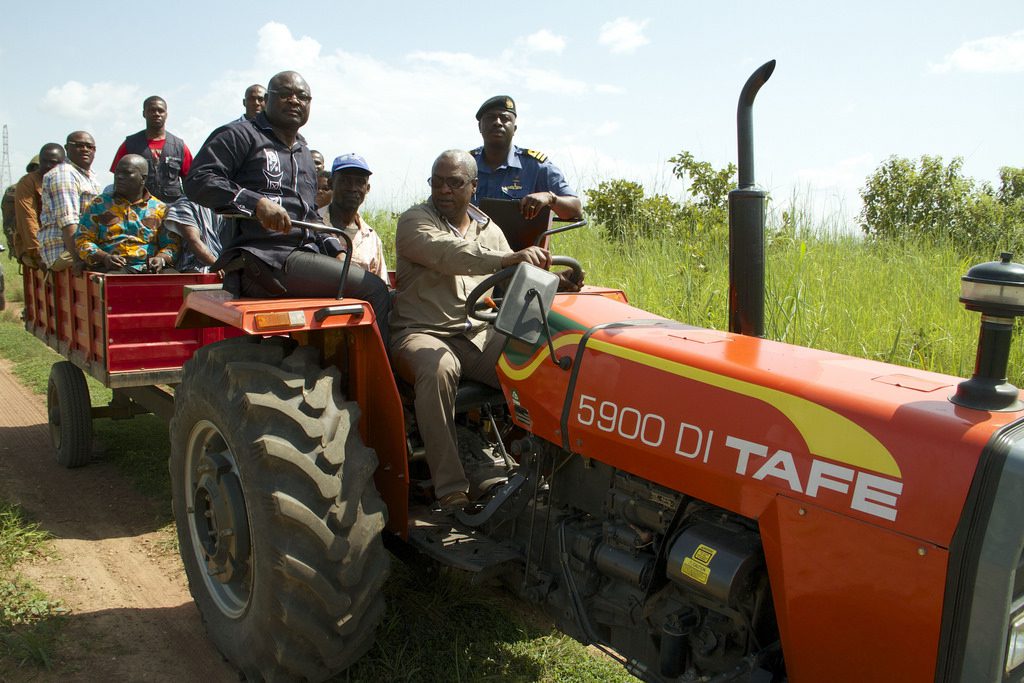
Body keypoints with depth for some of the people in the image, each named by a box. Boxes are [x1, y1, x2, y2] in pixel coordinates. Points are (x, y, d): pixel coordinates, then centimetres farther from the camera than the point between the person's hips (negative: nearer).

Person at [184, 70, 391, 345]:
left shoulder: (304, 153, 28)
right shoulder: (241, 135, 2)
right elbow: (197, 181, -10)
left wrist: (336, 252, 15)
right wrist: (257, 203, -24)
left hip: (303, 254, 9)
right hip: (261, 259, -9)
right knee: (372, 290, -21)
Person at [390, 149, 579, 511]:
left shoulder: (489, 230, 17)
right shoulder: (414, 221, -2)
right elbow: (449, 255, -24)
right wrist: (508, 259, -39)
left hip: (480, 333, 5)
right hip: (422, 332, -4)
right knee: (438, 369, -39)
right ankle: (451, 490, -34)